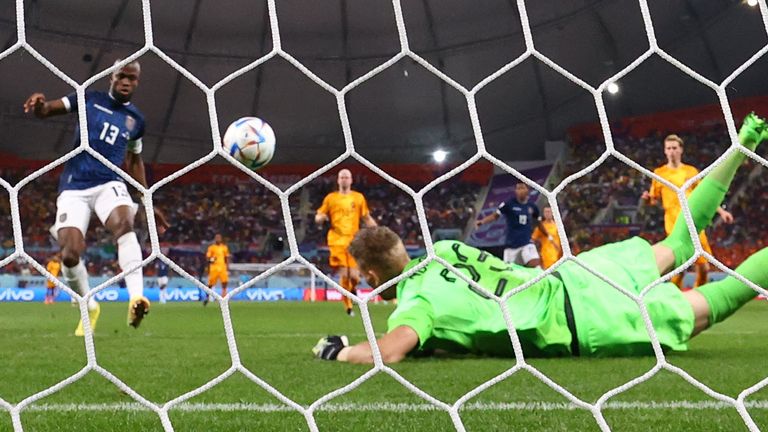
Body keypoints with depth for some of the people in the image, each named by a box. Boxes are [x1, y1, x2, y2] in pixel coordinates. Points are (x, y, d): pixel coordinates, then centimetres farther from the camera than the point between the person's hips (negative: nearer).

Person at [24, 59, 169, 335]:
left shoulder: (136, 119, 15)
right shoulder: (89, 99, 6)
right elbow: (44, 111, 1)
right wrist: (39, 104, -25)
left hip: (109, 183, 1)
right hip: (74, 188, -1)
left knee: (124, 224, -33)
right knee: (70, 255, -15)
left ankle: (136, 298, -49)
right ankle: (89, 307, 14)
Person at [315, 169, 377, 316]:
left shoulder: (358, 197, 11)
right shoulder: (330, 198, 9)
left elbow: (367, 218, 16)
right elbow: (318, 219, 11)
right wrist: (321, 217, -14)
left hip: (354, 241, 1)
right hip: (337, 241, 0)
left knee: (354, 276, -10)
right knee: (344, 275, -9)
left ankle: (353, 288, 27)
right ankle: (348, 306, 7)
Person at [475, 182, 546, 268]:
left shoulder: (532, 207, 3)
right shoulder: (509, 204, -7)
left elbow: (538, 222, 19)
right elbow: (495, 215, -8)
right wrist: (482, 222, -24)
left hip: (527, 243, 1)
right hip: (511, 244, -1)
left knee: (536, 266, -18)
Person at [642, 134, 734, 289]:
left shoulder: (691, 171, 12)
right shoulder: (659, 173, 7)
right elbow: (654, 200, 10)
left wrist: (721, 211, 11)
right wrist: (648, 198, -13)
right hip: (674, 226, -3)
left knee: (703, 267, 1)